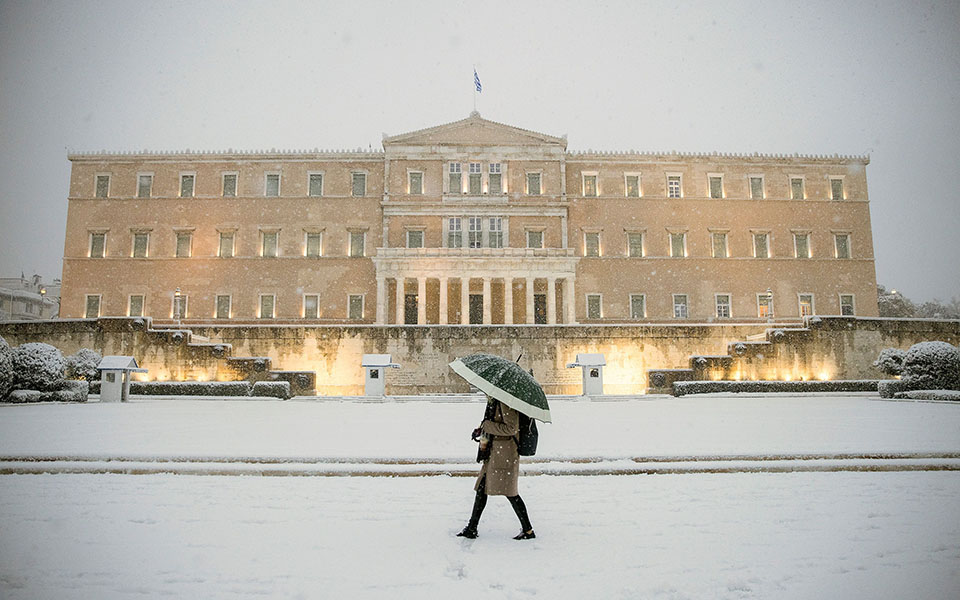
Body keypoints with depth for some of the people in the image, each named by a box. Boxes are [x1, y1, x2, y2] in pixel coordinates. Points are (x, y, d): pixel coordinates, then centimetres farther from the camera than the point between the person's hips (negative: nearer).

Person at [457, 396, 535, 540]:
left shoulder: (505, 402, -16)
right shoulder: (493, 401, 13)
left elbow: (511, 428, -22)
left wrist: (487, 426, -18)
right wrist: (481, 430, 6)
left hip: (505, 451, -10)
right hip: (494, 452, 10)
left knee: (509, 492, -3)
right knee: (482, 488, 11)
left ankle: (528, 530, 11)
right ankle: (472, 528, 20)